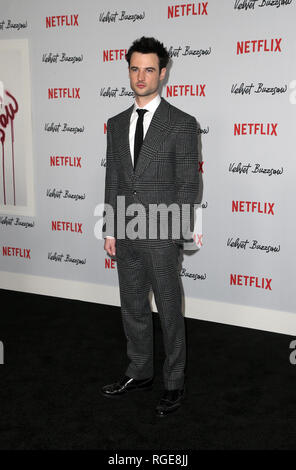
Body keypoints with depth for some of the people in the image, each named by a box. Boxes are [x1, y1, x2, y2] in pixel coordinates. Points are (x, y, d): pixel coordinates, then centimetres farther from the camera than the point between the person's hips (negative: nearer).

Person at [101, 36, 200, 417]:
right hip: (126, 236, 6)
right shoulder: (116, 124, 11)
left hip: (161, 236, -5)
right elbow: (112, 180, 12)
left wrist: (173, 234, -12)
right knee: (132, 309, 16)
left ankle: (174, 383, 22)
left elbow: (188, 184, -8)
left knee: (169, 311, 6)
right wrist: (111, 230, 8)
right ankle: (139, 373, 33)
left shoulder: (182, 124, -6)